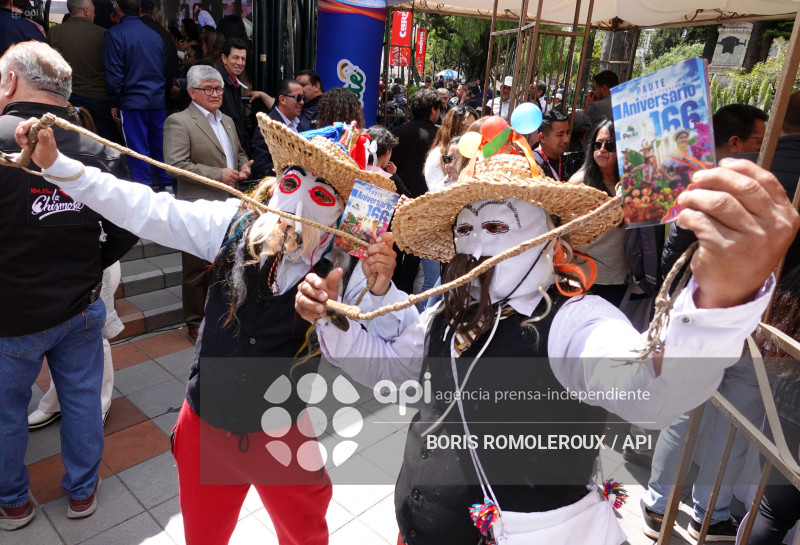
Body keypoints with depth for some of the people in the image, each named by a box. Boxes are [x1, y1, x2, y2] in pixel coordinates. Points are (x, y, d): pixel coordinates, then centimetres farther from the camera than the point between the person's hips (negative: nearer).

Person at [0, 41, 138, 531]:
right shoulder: (101, 150, -7)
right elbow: (125, 232, -3)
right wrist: (85, 269, 8)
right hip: (81, 308, 3)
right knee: (83, 400, 18)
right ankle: (83, 493, 37)